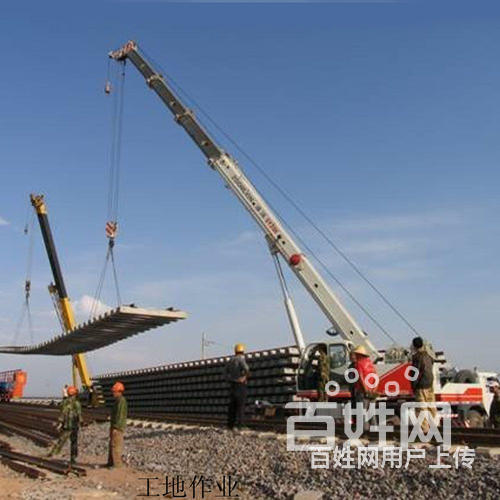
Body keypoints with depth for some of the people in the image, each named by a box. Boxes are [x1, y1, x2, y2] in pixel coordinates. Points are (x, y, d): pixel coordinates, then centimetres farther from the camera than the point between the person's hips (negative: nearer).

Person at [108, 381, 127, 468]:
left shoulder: (121, 401, -17)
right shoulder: (118, 400, 16)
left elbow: (120, 415, -22)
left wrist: (115, 428, -23)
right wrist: (112, 427, 22)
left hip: (118, 427, -10)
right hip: (116, 427, 10)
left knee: (115, 445, -8)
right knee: (112, 445, 14)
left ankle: (117, 464, -4)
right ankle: (111, 462, 20)